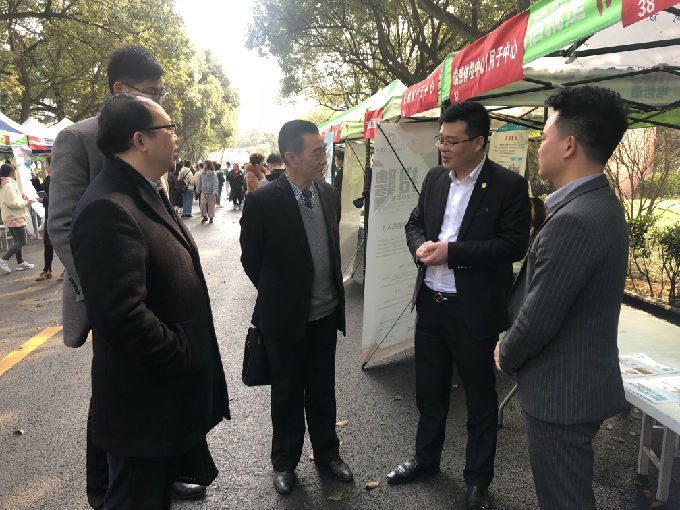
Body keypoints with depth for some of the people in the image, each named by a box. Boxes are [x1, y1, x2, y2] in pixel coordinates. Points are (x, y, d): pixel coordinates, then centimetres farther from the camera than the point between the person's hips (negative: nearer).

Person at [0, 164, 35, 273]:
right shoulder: (10, 185, -17)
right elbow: (12, 203, -22)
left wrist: (20, 197, 14)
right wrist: (26, 202, -11)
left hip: (9, 218, 10)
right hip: (15, 218, -10)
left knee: (18, 241, 15)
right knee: (21, 242, -6)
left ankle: (21, 263, 20)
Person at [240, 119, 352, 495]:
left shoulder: (328, 194, 0)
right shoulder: (263, 201, -17)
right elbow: (251, 259, -6)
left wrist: (333, 291, 13)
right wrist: (277, 295, 3)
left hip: (325, 314, 4)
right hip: (286, 317, -4)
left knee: (323, 390, 19)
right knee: (287, 393, 14)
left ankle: (326, 452, 39)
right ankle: (284, 461, 35)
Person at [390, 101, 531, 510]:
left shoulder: (508, 185, -12)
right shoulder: (434, 179, 6)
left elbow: (514, 245, -17)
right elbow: (415, 223, 14)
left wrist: (452, 252, -22)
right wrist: (421, 245, -9)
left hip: (475, 310, -5)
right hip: (431, 304, 6)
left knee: (480, 398, 12)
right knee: (429, 390, 21)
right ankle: (426, 458, 43)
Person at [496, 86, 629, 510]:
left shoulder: (573, 221, -28)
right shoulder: (600, 204, 5)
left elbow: (539, 320, -24)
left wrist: (506, 357, -5)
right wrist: (513, 346, 9)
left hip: (563, 392, -10)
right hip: (587, 379, 10)